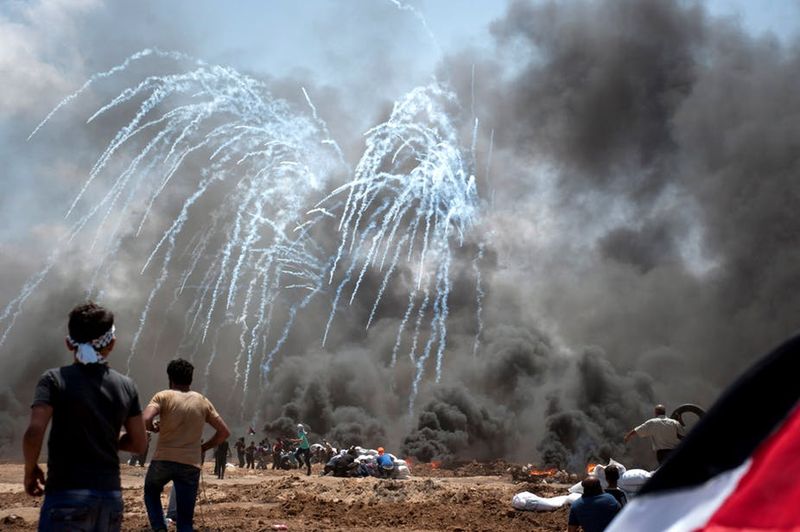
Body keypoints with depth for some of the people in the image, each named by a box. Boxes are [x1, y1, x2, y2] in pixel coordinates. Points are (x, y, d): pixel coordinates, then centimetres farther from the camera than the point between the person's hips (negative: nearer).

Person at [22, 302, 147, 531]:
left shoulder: (55, 379, -4)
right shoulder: (126, 386, 7)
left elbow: (34, 433, -16)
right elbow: (139, 444, 10)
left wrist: (31, 470, 1)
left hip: (67, 495, -4)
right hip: (112, 496, 4)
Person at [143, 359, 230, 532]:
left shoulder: (163, 396, -1)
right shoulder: (203, 401, 9)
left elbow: (145, 421, -18)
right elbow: (224, 432, 9)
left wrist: (155, 427, 4)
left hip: (163, 460, -1)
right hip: (191, 464, 2)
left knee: (151, 492, 30)